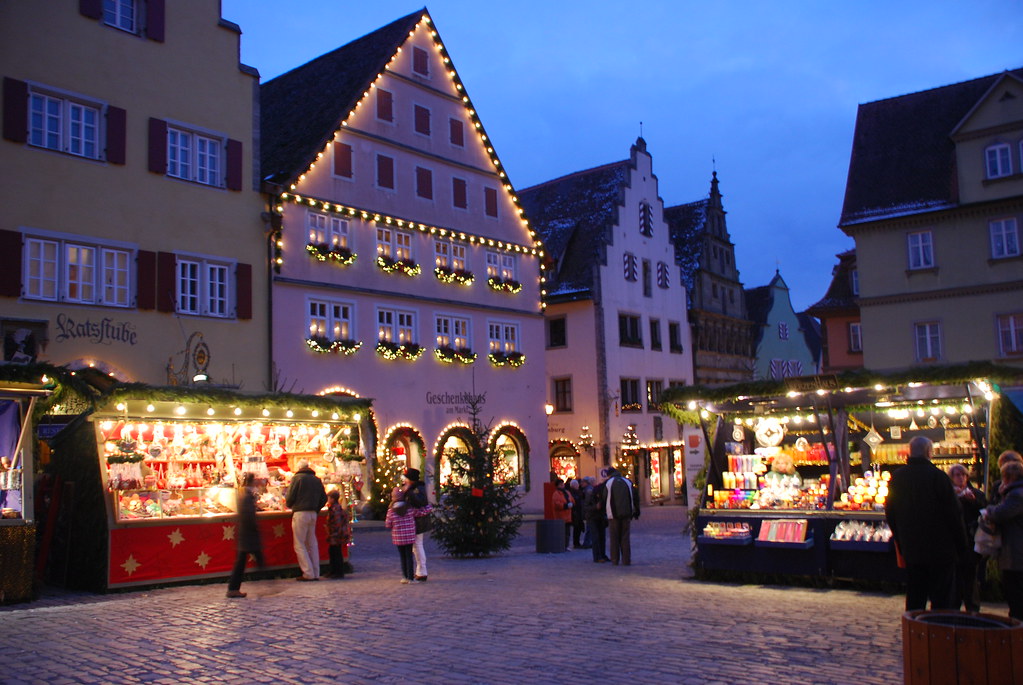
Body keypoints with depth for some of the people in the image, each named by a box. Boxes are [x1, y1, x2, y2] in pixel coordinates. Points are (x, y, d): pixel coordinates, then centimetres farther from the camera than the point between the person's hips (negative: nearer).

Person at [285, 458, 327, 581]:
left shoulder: (297, 478, -5)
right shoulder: (317, 480, 12)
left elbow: (289, 497, -6)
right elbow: (324, 498, 12)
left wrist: (290, 506, 14)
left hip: (300, 513, -6)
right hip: (313, 514, 6)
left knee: (299, 545, 0)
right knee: (312, 544, 12)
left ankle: (308, 573, -5)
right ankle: (315, 573, 11)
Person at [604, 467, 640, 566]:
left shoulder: (608, 483, -1)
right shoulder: (628, 482, 8)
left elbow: (605, 500, 1)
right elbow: (635, 497, 8)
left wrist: (606, 510, 17)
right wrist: (636, 511, 13)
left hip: (613, 514, -2)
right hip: (626, 514, 2)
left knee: (614, 538, 4)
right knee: (625, 537, 6)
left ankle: (614, 560, 3)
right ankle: (626, 560, 2)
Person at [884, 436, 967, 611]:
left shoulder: (896, 477, 4)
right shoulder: (937, 476, -12)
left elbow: (890, 513, 11)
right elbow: (954, 513, -11)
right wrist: (961, 546, -1)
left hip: (911, 550, 5)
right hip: (941, 550, -5)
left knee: (914, 601, 11)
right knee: (943, 601, 1)